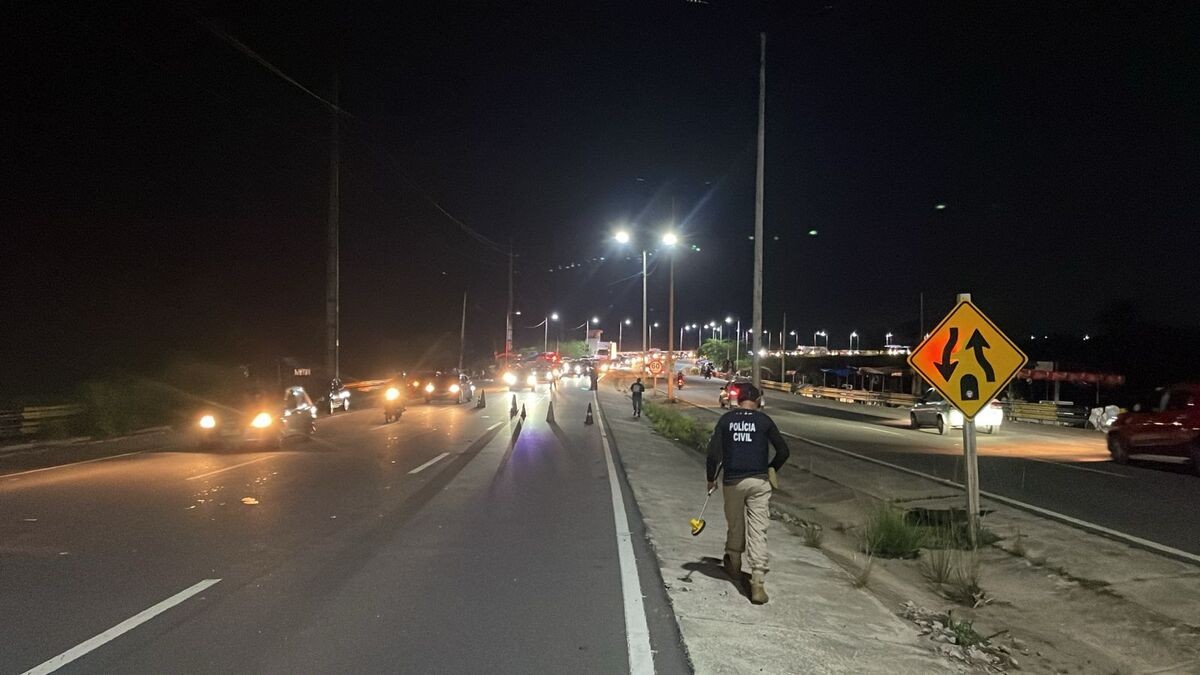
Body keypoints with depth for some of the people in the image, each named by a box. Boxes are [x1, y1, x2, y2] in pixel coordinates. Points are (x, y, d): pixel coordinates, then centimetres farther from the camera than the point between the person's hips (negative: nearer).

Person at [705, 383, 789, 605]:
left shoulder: (726, 420, 2)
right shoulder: (764, 420, 0)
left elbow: (713, 452, -2)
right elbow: (783, 451, 4)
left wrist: (711, 479, 10)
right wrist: (771, 470, 20)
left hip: (732, 481, 1)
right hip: (758, 482, -1)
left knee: (735, 525, 19)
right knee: (758, 531, -1)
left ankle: (733, 564, 39)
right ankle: (757, 582, -7)